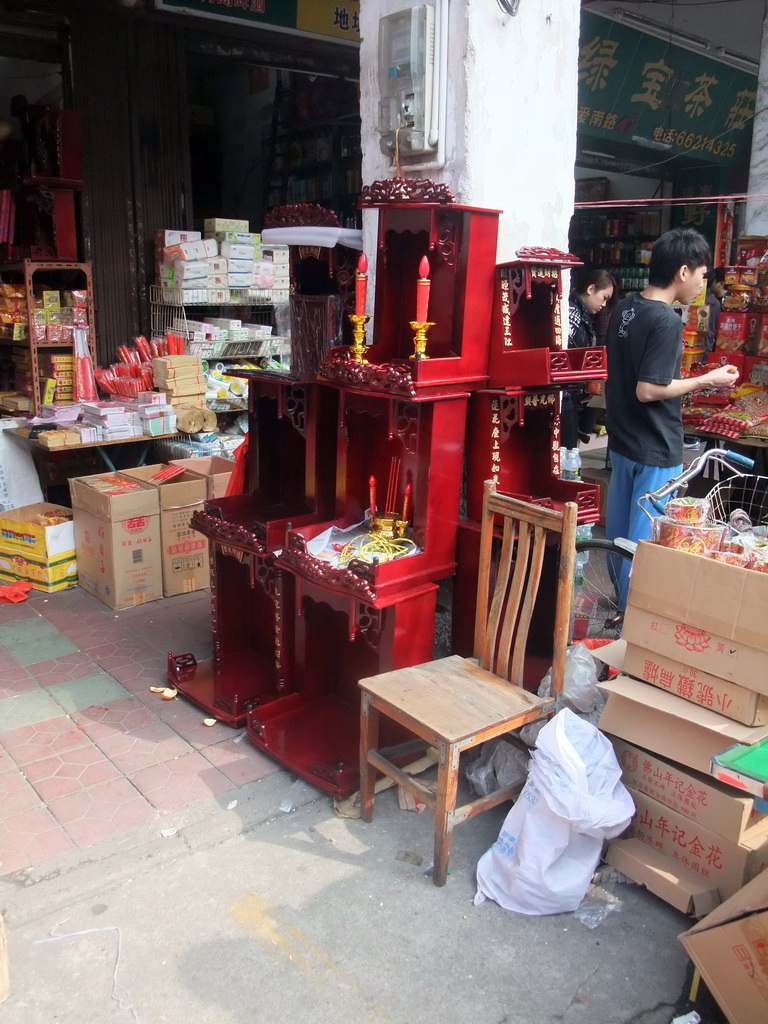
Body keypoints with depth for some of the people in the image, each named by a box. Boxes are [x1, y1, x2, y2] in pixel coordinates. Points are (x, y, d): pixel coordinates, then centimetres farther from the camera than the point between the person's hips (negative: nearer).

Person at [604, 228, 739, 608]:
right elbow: (648, 390, -24)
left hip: (623, 440, 9)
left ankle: (622, 600, 35)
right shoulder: (667, 322, -22)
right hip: (656, 450, -9)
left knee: (620, 527, 18)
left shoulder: (625, 308, 5)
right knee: (646, 538, 2)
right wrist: (706, 381, -14)